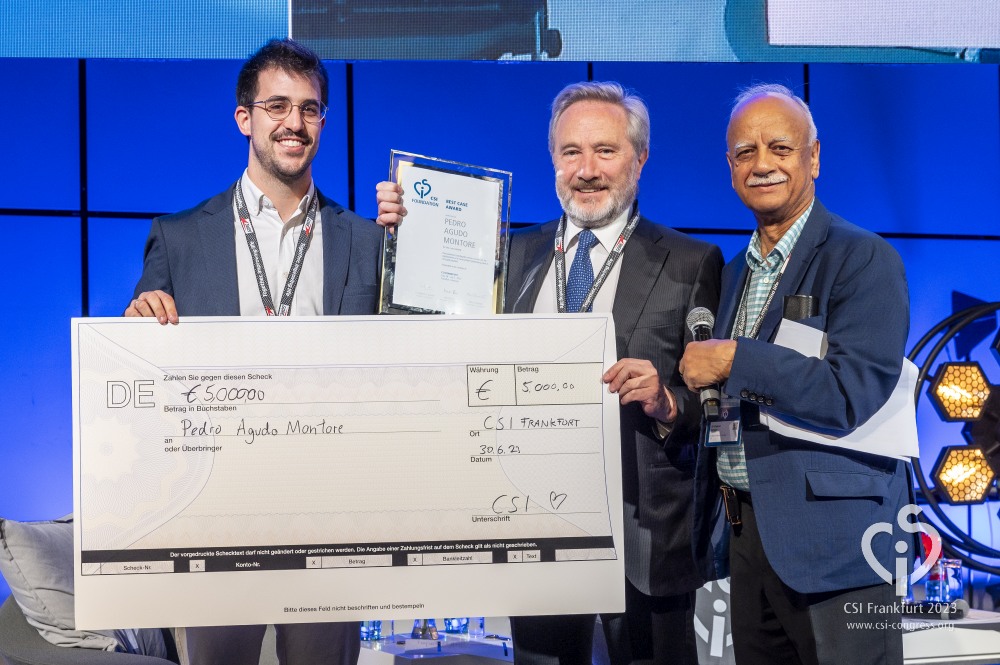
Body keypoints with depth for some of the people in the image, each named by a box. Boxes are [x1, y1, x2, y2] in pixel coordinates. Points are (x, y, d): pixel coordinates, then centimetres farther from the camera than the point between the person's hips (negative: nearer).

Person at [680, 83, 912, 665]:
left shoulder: (864, 259, -9)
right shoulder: (737, 271, 16)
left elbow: (855, 393, -21)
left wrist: (733, 359, -18)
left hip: (833, 543, -7)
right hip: (750, 531, 7)